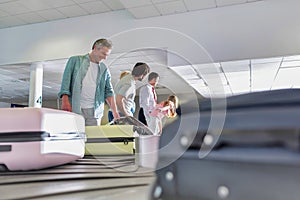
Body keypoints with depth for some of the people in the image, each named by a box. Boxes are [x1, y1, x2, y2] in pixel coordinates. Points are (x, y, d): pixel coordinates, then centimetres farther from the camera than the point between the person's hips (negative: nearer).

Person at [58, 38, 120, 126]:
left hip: (94, 112, 3)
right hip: (74, 109, -2)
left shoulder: (104, 69, 14)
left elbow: (108, 92, 15)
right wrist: (65, 100, -11)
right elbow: (66, 80, 1)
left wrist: (115, 112, 5)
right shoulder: (75, 60, 7)